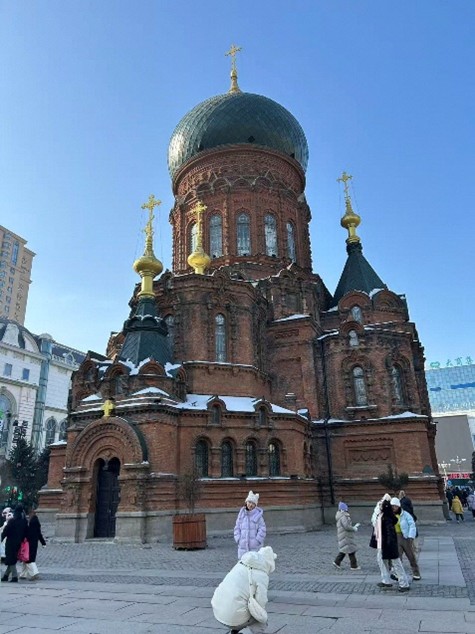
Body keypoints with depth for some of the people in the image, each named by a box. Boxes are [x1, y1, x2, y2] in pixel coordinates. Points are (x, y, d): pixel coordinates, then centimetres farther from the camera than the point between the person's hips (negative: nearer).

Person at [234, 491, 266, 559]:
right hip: (243, 546, 3)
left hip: (255, 547, -3)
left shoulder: (258, 515, -6)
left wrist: (256, 541, -11)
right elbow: (237, 528, 9)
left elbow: (262, 530, -5)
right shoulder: (241, 514, 5)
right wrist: (238, 540, -1)